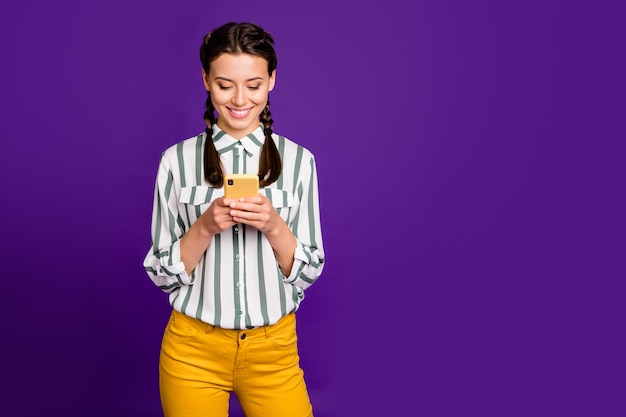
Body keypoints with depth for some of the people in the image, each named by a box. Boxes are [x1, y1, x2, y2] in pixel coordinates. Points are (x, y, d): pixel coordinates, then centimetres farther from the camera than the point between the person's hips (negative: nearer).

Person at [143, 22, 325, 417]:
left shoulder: (298, 160, -3)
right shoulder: (177, 160, -4)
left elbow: (308, 272, -1)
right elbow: (163, 274, -2)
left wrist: (273, 226, -19)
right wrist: (206, 226, -19)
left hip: (273, 349, 0)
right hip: (193, 348, 0)